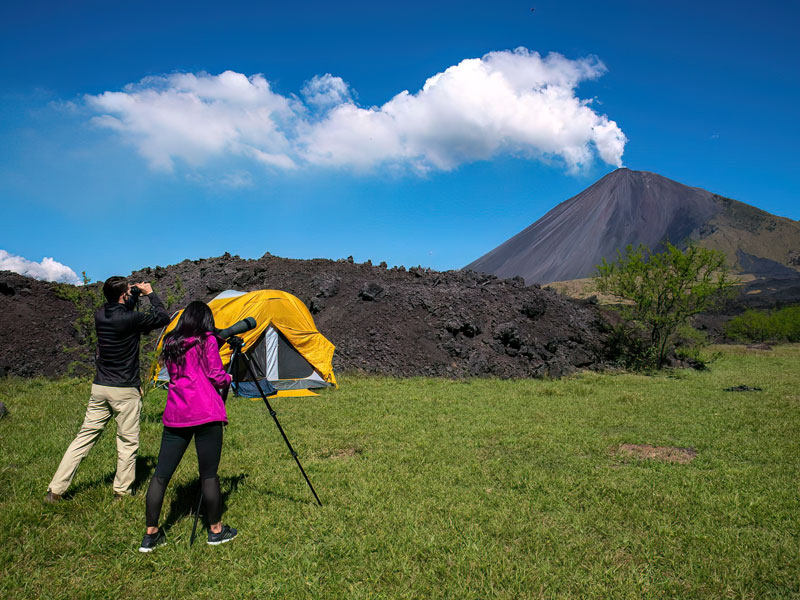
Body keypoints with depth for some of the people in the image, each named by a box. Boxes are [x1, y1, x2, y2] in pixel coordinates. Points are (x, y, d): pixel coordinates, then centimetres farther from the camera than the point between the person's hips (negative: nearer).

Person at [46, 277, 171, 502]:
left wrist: (135, 293, 17)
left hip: (99, 388, 6)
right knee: (128, 442, 8)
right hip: (125, 391, -6)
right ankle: (122, 492, 17)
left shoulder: (100, 315, 2)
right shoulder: (131, 319, -17)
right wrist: (150, 293, 4)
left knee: (84, 437, 14)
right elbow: (163, 317, -4)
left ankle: (55, 489, 17)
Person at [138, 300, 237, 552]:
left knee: (161, 474, 9)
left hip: (175, 415, 6)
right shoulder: (207, 340, -2)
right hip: (206, 414, -5)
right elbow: (216, 376, -5)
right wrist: (228, 379, 16)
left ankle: (151, 534, 16)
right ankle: (216, 530, 16)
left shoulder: (170, 343, 14)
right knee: (208, 474, 4)